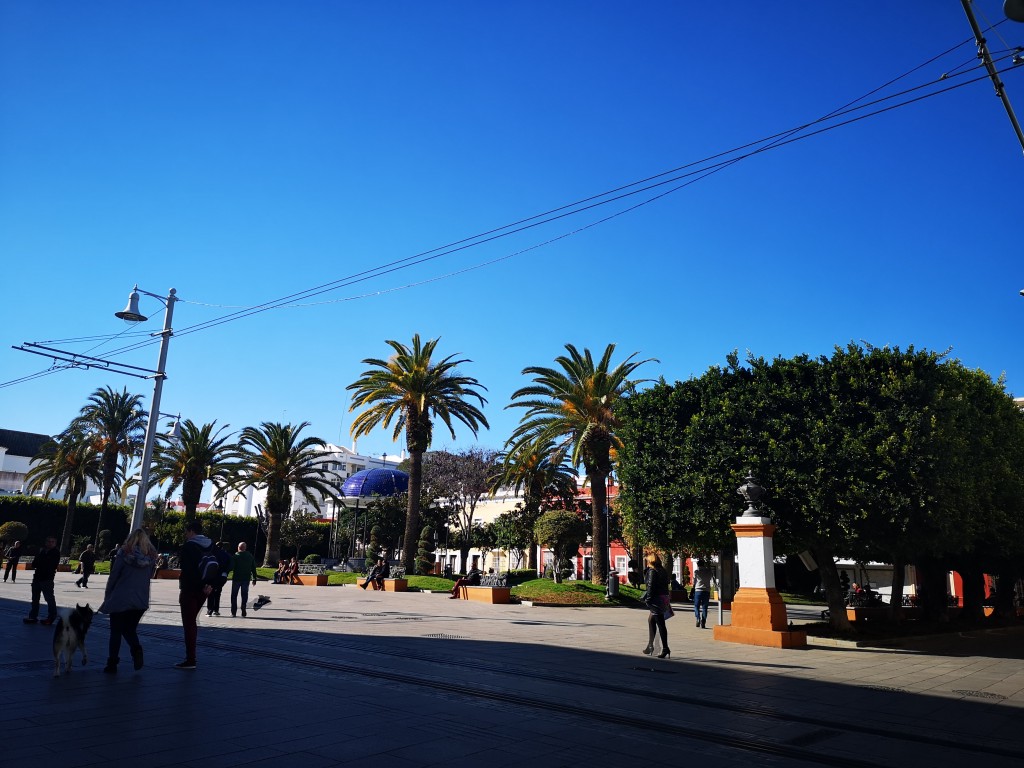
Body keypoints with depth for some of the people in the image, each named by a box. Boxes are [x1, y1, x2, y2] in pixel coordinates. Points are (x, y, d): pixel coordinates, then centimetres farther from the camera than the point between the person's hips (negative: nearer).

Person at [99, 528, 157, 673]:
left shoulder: (124, 553, -8)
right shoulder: (151, 556, 1)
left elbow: (113, 576, -5)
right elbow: (149, 576, 6)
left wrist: (107, 595, 5)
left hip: (120, 598, -3)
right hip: (141, 601, 3)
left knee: (116, 632, 11)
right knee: (130, 629, 18)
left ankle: (112, 664, 12)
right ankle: (136, 648, -9)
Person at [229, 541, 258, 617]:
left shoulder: (235, 556, -7)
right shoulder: (250, 557, 6)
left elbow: (231, 567, -13)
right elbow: (253, 569, 8)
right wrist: (254, 579, 13)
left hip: (236, 578, -3)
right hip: (246, 579, 3)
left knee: (234, 595, 10)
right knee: (244, 595, 7)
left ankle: (233, 612, 10)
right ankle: (243, 613, 2)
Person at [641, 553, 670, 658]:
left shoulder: (652, 571, -11)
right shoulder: (663, 571, 14)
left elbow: (650, 587, -17)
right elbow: (666, 585, 13)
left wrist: (648, 600, -14)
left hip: (656, 599, -9)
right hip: (664, 597, 9)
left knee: (660, 624, -7)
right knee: (651, 620, 20)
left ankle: (665, 649, -6)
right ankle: (650, 645, 26)